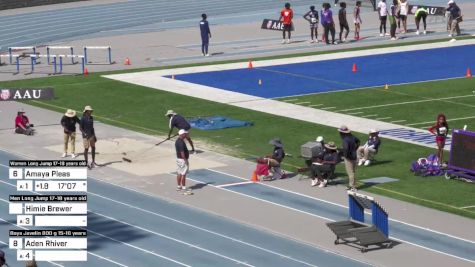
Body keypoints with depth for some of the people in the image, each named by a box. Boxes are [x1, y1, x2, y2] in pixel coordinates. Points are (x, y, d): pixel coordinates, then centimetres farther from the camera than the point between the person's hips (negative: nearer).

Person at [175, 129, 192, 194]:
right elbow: (182, 152, -25)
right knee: (183, 174, -5)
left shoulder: (177, 141, 11)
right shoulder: (181, 142, -22)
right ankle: (184, 188, -3)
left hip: (178, 159, 10)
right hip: (183, 159, -10)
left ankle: (178, 186, 22)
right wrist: (185, 160, -23)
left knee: (179, 173, 15)